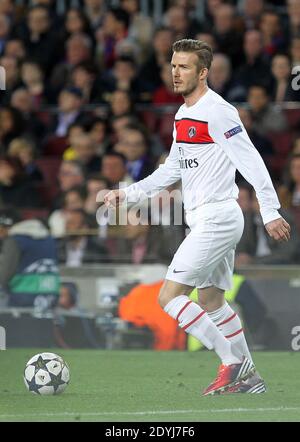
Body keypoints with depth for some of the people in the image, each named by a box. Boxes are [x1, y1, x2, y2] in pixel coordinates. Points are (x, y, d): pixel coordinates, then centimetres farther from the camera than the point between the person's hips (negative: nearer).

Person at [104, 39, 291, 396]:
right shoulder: (183, 115, 14)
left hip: (216, 218, -10)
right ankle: (248, 377, 22)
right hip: (204, 219, 10)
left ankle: (233, 361, -7)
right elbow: (172, 170, 24)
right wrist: (127, 193, 18)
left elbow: (251, 161, -18)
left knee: (169, 296, -12)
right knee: (210, 302, 15)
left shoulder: (217, 111, -15)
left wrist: (270, 212, -23)